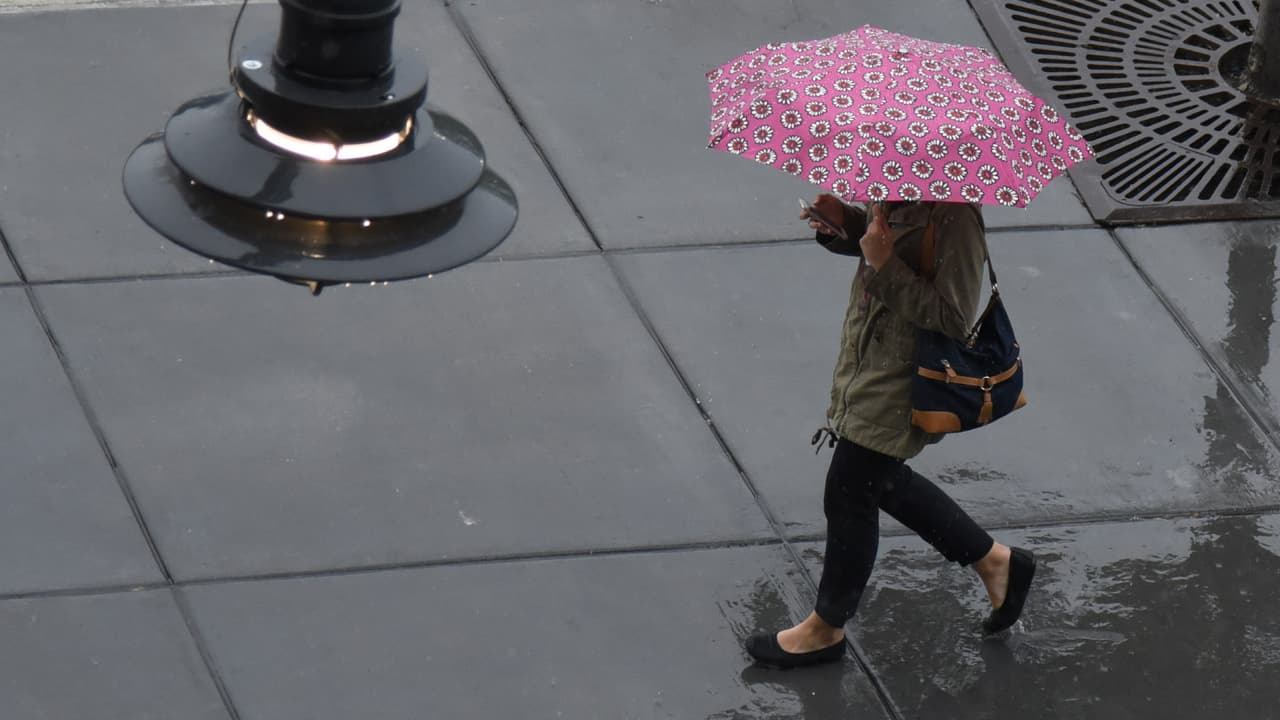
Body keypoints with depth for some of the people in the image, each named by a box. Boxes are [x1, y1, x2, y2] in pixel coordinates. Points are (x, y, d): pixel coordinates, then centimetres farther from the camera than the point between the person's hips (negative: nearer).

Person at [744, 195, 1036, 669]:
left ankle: (826, 629, 25)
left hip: (903, 384, -10)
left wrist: (886, 266, -32)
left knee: (849, 495, 5)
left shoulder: (954, 217, -29)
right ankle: (993, 561, 39)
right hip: (868, 362, 10)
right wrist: (841, 222, -3)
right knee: (881, 482, 24)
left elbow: (954, 320, -29)